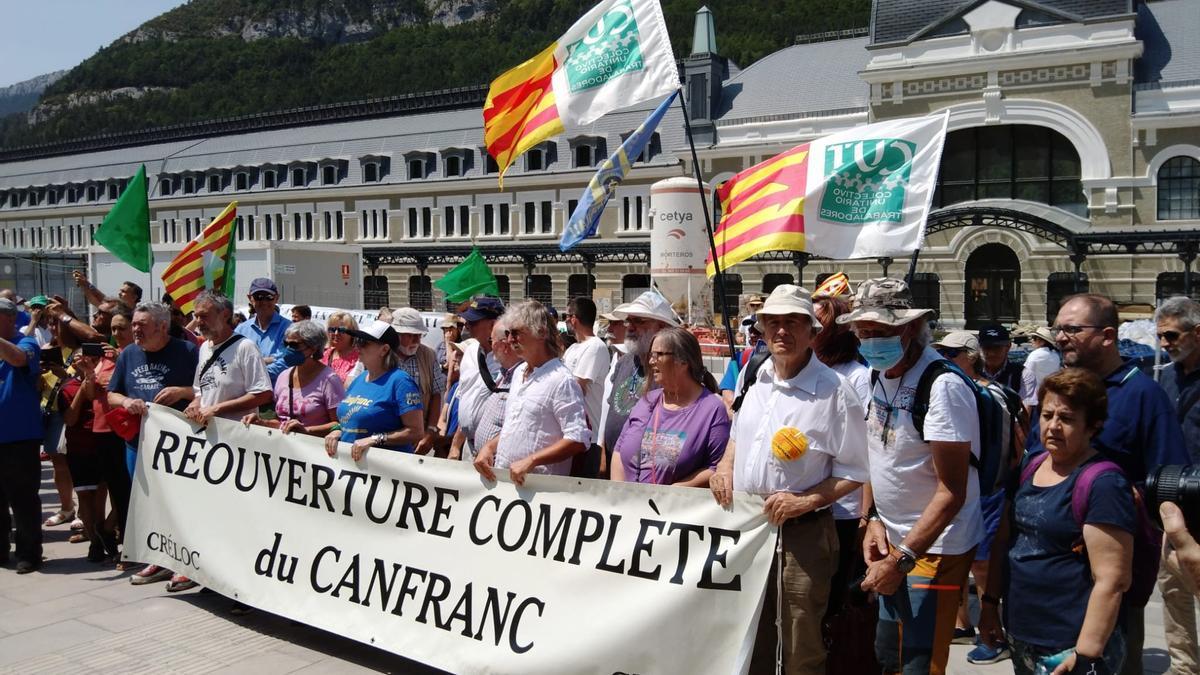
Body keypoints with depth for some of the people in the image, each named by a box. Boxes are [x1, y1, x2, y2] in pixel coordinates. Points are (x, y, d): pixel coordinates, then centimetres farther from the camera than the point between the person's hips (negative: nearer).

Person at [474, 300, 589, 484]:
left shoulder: (561, 380, -14)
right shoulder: (519, 373, 13)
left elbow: (578, 440, -19)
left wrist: (531, 461, -23)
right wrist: (490, 447, 6)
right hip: (501, 477, 7)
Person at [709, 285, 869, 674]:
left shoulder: (833, 391, -12)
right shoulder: (753, 377, 6)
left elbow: (854, 471, -9)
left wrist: (806, 501, -19)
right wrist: (726, 464, 6)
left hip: (801, 534, -6)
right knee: (750, 642, 19)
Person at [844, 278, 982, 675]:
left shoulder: (942, 386, -22)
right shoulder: (878, 375, 3)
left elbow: (952, 494, -22)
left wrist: (901, 559, -22)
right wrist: (873, 519, 3)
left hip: (934, 548, -8)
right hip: (892, 540, 8)